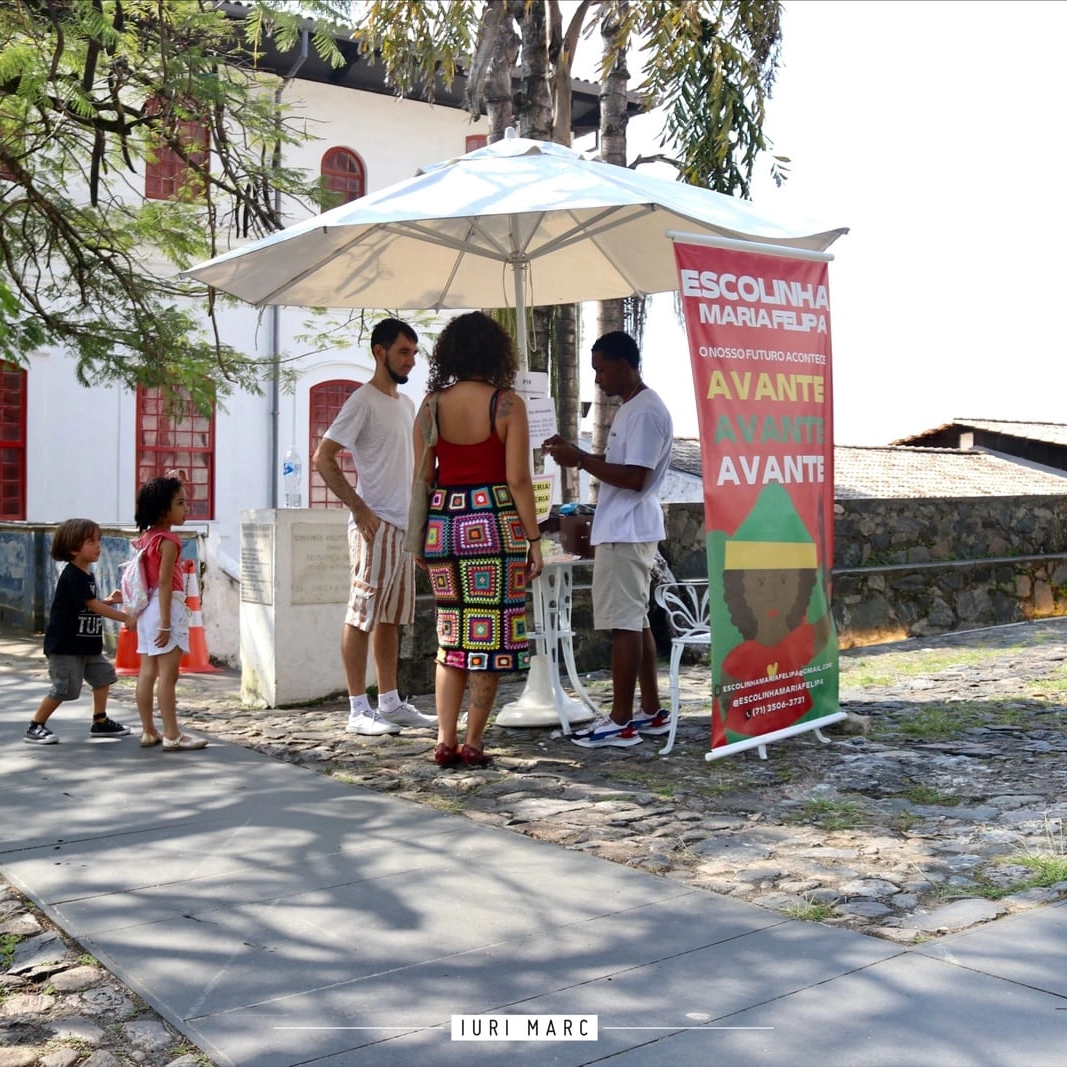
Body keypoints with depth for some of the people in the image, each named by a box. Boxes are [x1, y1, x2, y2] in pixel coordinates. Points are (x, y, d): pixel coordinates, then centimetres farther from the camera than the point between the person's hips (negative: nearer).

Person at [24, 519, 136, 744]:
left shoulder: (87, 575, 11)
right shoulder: (73, 576, -19)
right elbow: (93, 606, -22)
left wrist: (110, 600, 3)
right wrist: (125, 618, -21)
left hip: (86, 644, 10)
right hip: (64, 645, -10)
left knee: (103, 673, 12)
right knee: (64, 688, -7)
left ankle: (100, 721, 21)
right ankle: (35, 727, 7)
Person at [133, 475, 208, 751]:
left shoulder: (146, 537, 12)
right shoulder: (169, 541, -14)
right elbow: (164, 583, -18)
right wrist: (166, 624, -19)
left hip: (148, 607, 9)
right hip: (166, 607, -9)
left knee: (147, 672, 10)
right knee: (168, 674, -7)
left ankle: (148, 731, 16)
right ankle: (172, 735, -4)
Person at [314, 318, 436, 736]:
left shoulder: (406, 404, 17)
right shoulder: (364, 401, -9)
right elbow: (323, 458, -15)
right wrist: (359, 508, -17)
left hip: (405, 525, 9)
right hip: (375, 525, -8)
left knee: (392, 618, 12)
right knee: (362, 616, -4)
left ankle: (390, 702, 20)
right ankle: (358, 709, 1)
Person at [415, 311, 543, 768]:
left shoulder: (431, 404, 4)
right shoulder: (507, 404, -6)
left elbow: (422, 477, 5)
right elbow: (518, 479, -10)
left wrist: (420, 536, 14)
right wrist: (533, 538, -4)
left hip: (443, 521, 4)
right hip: (494, 522, -4)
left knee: (451, 633, 15)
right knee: (490, 635, 5)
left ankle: (445, 741, 14)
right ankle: (472, 744, 9)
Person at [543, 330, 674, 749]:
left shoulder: (646, 412, -16)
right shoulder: (630, 409, 17)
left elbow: (635, 477, -22)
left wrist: (581, 460, -18)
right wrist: (576, 453, 11)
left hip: (627, 532, -11)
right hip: (623, 529, 11)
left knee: (624, 623, -7)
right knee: (636, 620, 13)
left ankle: (621, 721, -1)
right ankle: (651, 711, 20)